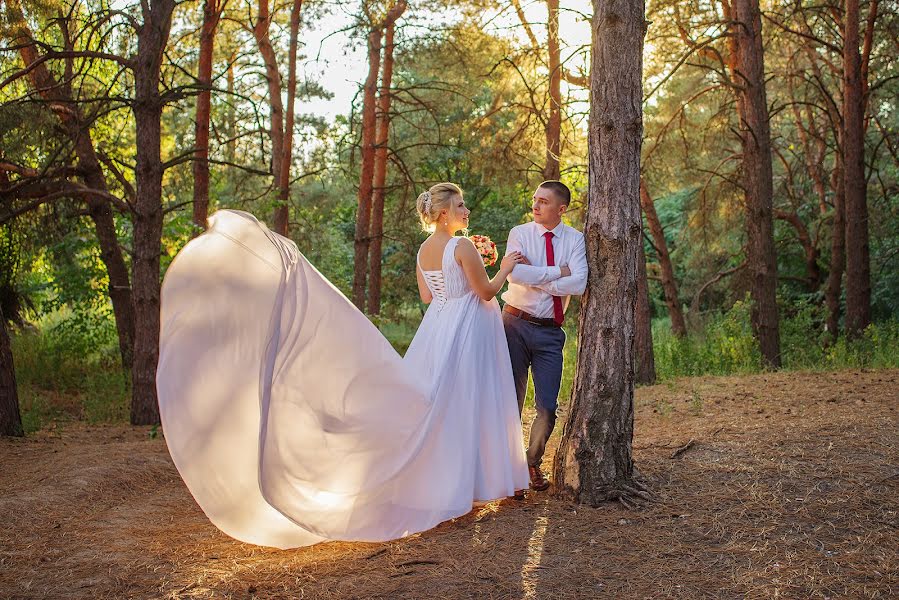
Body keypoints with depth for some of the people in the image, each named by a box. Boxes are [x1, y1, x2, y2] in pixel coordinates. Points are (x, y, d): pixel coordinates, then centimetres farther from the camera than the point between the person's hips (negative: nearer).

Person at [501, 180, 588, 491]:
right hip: (517, 323, -1)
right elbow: (514, 273, -18)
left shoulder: (575, 239, 3)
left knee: (547, 408, 2)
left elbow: (579, 284, -13)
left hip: (550, 331, 1)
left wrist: (534, 276, -14)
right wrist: (558, 272, -13)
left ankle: (533, 463, 25)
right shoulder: (520, 233, 1)